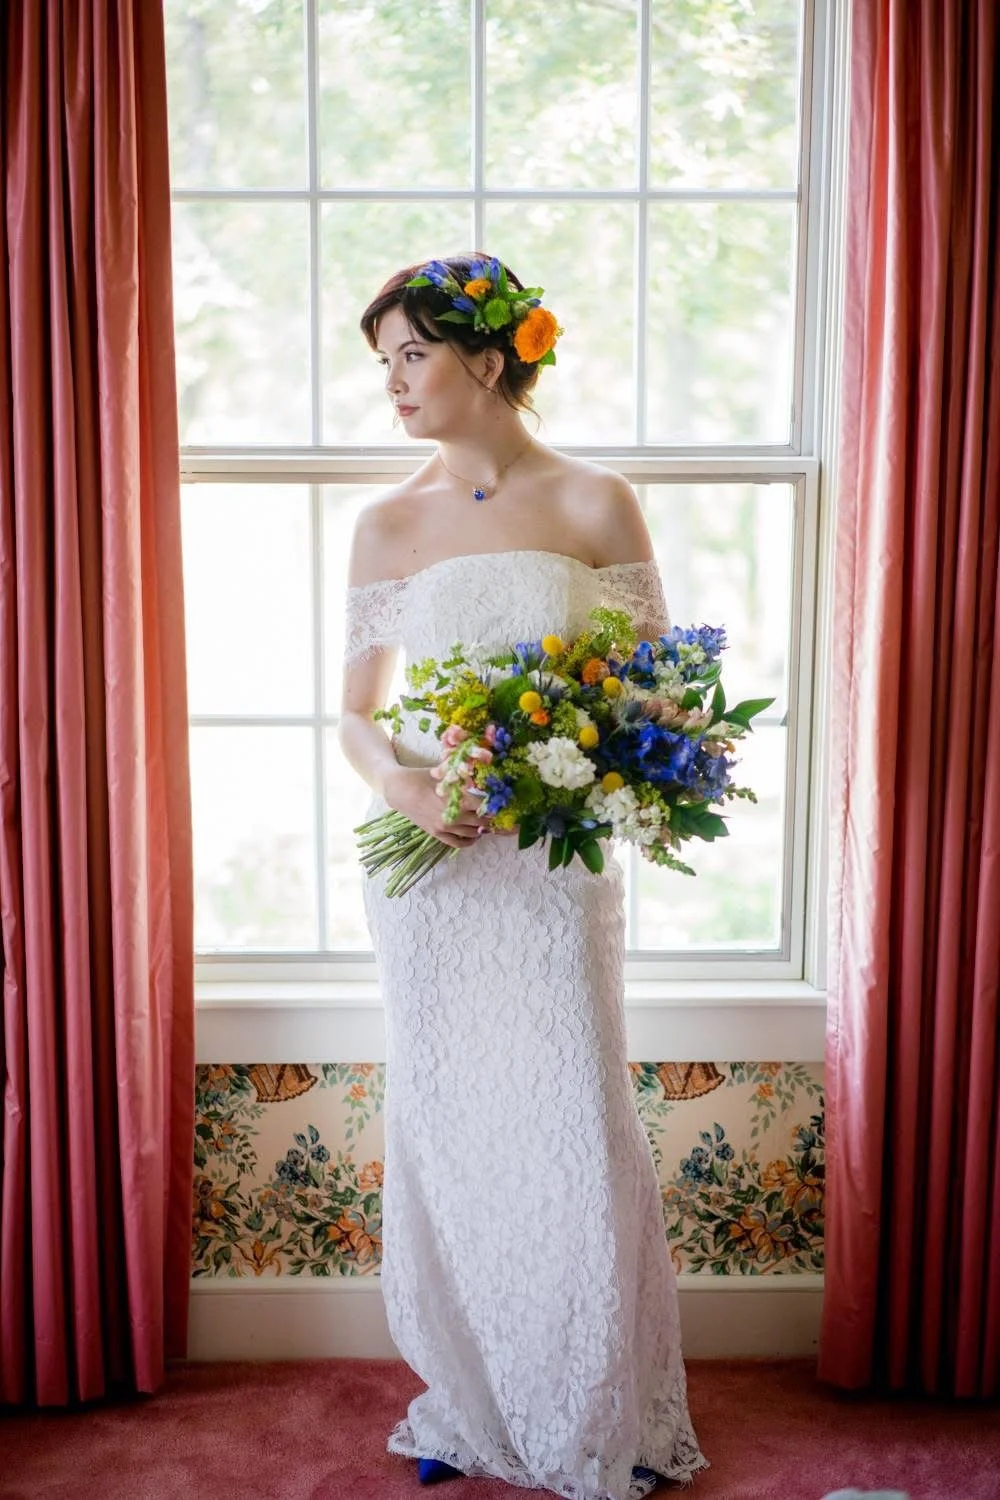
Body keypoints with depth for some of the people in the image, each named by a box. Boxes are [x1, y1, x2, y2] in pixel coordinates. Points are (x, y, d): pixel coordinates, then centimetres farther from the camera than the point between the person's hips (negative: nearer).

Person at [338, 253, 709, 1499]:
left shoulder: (595, 504, 0)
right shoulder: (386, 524, 6)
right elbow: (354, 713, 7)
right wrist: (399, 780, -15)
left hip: (555, 861, -2)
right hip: (424, 863, 2)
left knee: (574, 1130, 3)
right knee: (441, 1128, 10)